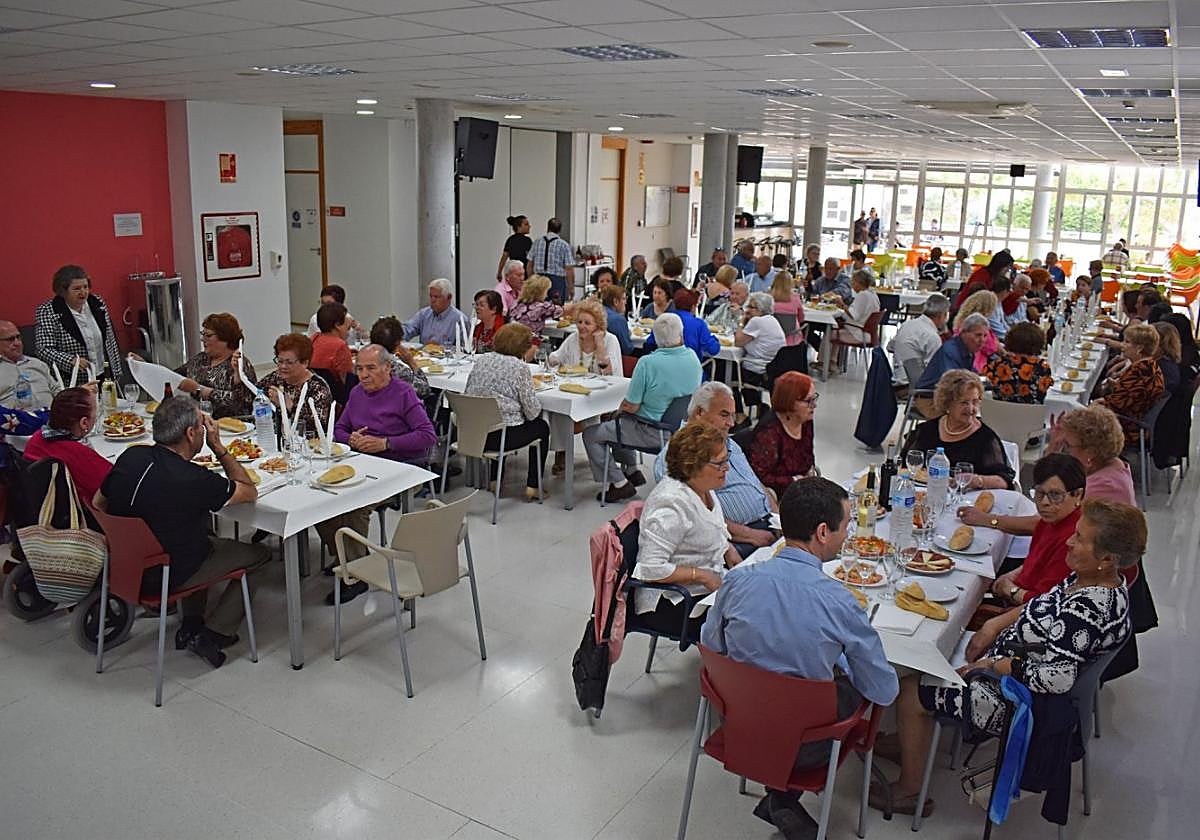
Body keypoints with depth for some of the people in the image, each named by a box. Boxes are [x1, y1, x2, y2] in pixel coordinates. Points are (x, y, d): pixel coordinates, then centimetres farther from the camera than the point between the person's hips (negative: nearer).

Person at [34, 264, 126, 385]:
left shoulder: (97, 303, 6)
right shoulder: (47, 312, -7)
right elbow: (44, 350, -14)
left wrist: (117, 374, 10)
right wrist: (71, 360, -29)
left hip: (104, 378, 4)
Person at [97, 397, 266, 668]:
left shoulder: (130, 456, -8)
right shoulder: (195, 480, -28)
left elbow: (99, 505, 6)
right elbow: (250, 491, -11)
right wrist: (219, 447, -7)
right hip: (165, 578, -7)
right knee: (257, 555, 9)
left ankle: (191, 626, 31)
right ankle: (213, 634, 8)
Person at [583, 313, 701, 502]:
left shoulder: (647, 363, -25)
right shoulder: (693, 358, -6)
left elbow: (631, 407, -20)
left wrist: (620, 409, 5)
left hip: (653, 433, -7)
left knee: (590, 435, 7)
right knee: (612, 423, 28)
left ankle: (620, 483, 7)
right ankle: (631, 471, 30)